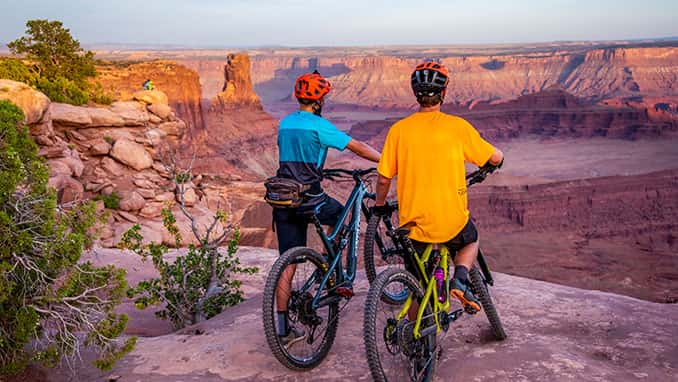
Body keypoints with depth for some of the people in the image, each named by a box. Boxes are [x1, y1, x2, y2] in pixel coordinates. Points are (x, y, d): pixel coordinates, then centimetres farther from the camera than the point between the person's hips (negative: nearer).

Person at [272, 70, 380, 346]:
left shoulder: (285, 123, 13)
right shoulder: (318, 125, -9)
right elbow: (358, 148, -9)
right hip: (308, 198, -6)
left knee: (288, 263, 7)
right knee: (340, 216, 27)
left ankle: (282, 327, 8)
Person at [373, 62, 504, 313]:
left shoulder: (399, 129, -3)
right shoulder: (457, 126, -6)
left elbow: (383, 179, -1)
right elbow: (496, 158, 3)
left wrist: (379, 206, 18)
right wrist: (491, 165, 27)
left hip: (415, 222, 1)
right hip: (452, 222, -1)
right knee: (471, 241, 32)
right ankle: (460, 278, 6)